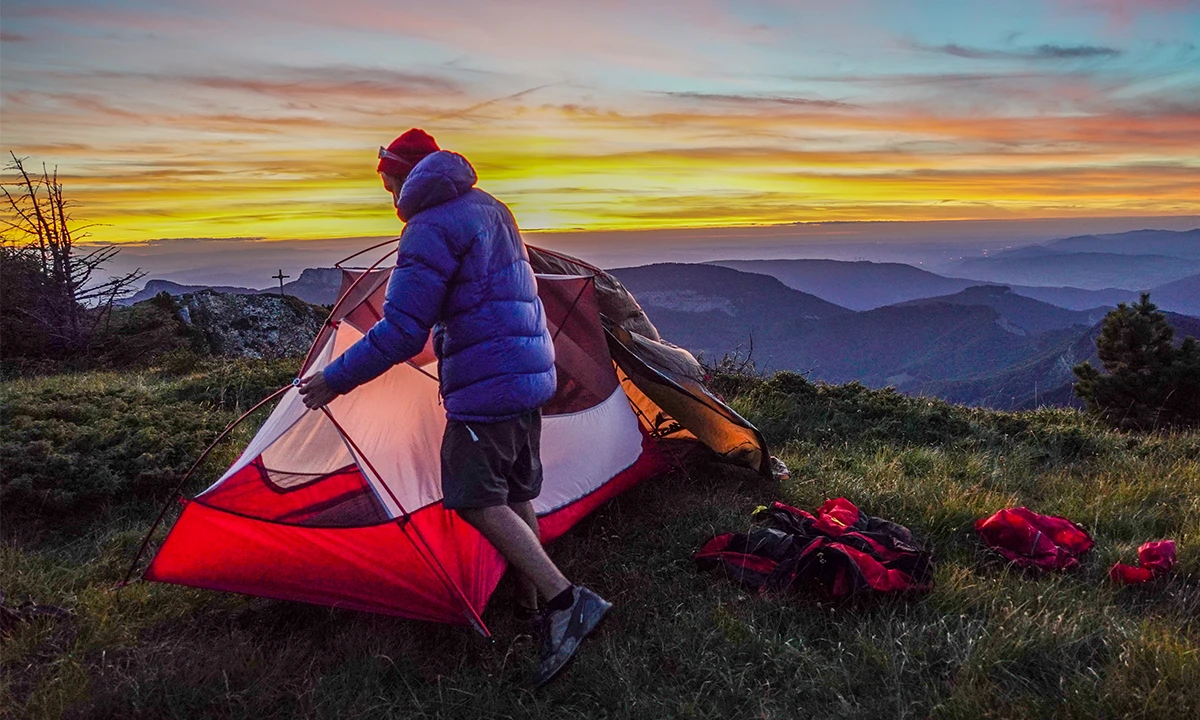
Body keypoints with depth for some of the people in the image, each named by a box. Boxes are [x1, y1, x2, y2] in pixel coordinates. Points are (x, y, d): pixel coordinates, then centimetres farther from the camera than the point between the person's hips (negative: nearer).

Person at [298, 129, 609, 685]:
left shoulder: (431, 229, -13)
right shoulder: (490, 210, 16)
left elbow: (401, 334, -18)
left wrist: (336, 378, -7)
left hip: (486, 383, -9)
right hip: (533, 371, 9)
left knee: (476, 499, -5)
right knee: (515, 491, 16)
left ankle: (565, 601, -9)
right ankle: (531, 603, 25)